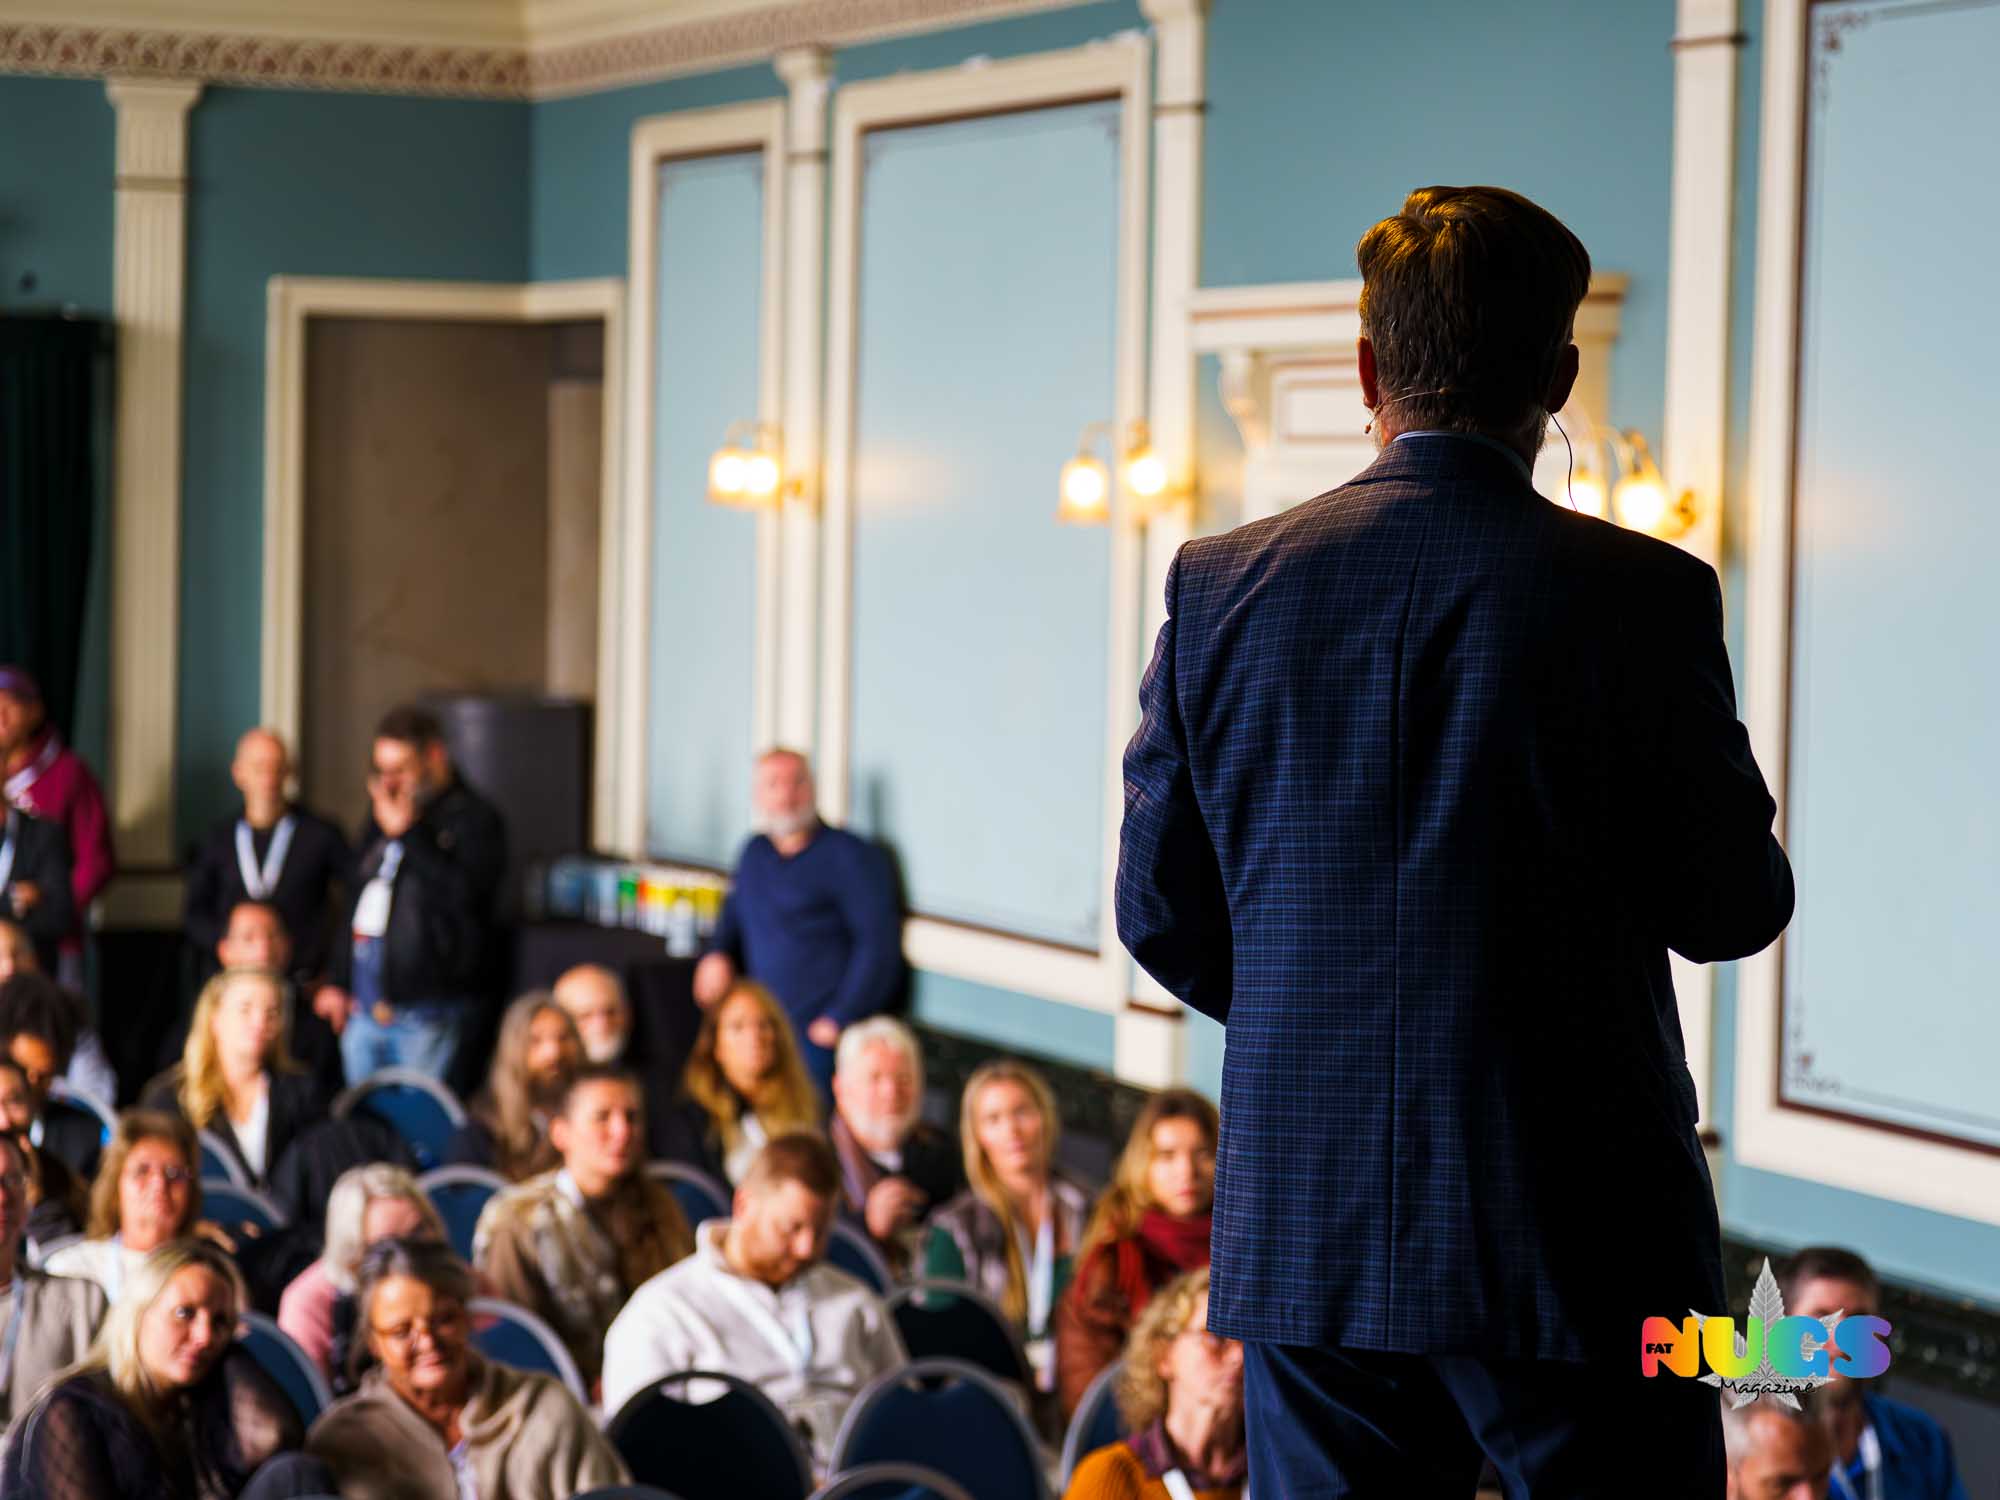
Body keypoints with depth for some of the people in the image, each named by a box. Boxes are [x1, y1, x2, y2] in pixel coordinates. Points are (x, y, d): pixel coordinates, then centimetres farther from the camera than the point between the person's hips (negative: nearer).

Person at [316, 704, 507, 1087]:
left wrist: (407, 832, -16)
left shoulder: (474, 819, -6)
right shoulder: (381, 815, 17)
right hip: (364, 1010, 7)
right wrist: (339, 980, 22)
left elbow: (463, 894, -21)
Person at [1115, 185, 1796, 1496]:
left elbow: (1159, 916, 6)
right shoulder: (1642, 595, -10)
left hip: (1301, 1239, 4)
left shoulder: (1221, 585, 0)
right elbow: (1732, 908, -3)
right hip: (1572, 1239, -3)